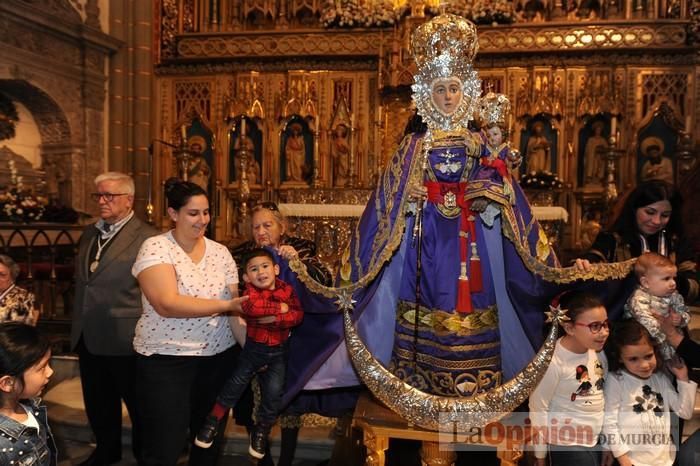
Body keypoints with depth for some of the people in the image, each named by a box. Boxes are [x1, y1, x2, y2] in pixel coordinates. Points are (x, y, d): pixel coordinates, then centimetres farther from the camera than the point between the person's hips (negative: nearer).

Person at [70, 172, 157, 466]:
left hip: (123, 340, -7)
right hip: (87, 339, 7)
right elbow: (81, 284, 17)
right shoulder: (89, 233, 9)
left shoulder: (146, 238, -15)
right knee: (98, 404, 23)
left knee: (138, 405, 12)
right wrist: (77, 330, 16)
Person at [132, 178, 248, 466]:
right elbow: (168, 304, -22)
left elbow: (235, 306, 2)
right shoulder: (155, 248, -9)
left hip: (219, 358, 5)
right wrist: (225, 305, -23)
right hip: (166, 361, -4)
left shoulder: (220, 251, 4)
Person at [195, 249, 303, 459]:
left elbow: (298, 315, -15)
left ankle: (261, 431, 22)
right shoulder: (251, 290, -9)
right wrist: (279, 307, -30)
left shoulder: (287, 290, -5)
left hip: (278, 350, 1)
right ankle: (212, 421, 19)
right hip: (253, 346, -1)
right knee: (237, 382, 2)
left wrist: (275, 319, -29)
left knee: (274, 390, 1)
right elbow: (248, 307, -32)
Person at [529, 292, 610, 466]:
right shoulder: (554, 361, -25)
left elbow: (604, 392, 7)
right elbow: (538, 408, -16)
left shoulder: (598, 349, -5)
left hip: (601, 438, 6)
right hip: (569, 445, -6)